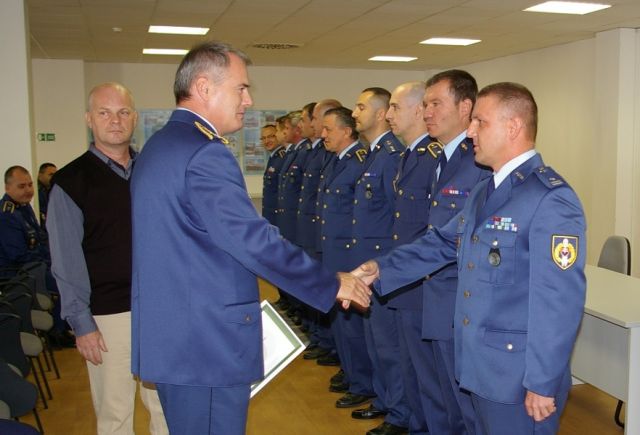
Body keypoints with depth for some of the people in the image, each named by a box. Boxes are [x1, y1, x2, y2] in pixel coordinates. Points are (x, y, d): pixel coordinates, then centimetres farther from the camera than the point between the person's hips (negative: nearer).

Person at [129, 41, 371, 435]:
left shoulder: (159, 146, 13)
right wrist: (332, 285, -14)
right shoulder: (204, 152, -20)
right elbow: (254, 240, -24)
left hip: (170, 337, 10)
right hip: (207, 344, -10)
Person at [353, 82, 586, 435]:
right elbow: (443, 242, 10)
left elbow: (559, 300, -22)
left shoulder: (551, 199, -20)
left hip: (519, 376, -8)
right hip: (480, 364, 9)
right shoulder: (484, 191, 11)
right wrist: (382, 268, -1)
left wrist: (543, 383, -19)